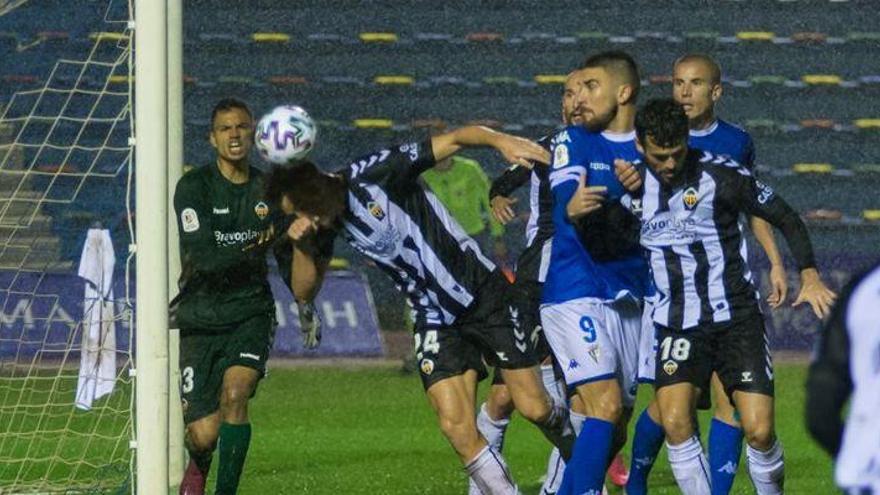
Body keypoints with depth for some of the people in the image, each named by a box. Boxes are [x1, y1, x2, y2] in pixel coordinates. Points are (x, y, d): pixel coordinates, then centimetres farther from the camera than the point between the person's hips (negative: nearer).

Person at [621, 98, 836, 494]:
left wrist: (809, 276, -14)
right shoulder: (634, 183, 3)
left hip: (736, 319, -2)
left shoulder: (720, 175, -9)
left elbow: (785, 217, -2)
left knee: (759, 431, -11)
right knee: (675, 423, -19)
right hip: (678, 324, 2)